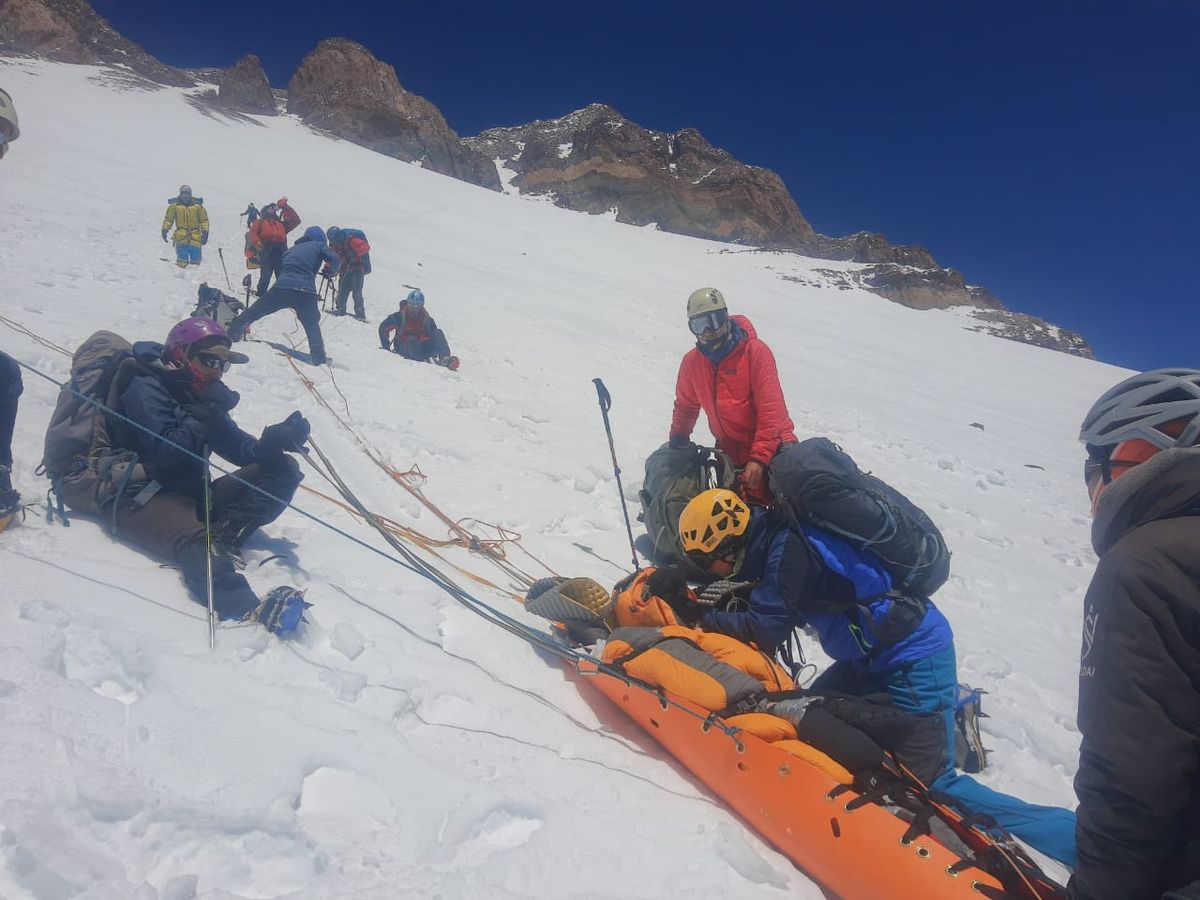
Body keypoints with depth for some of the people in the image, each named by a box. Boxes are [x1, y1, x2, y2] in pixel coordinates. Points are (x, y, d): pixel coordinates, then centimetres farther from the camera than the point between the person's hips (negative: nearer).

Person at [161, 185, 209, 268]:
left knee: (196, 260, 1)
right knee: (182, 261, -9)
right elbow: (168, 219, 14)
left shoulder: (197, 205, 7)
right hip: (181, 238, -1)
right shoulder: (174, 205, 6)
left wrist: (205, 232, 1)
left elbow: (204, 220, 12)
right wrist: (165, 230, 3)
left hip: (195, 238, 1)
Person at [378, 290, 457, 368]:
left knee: (438, 332, -17)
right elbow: (383, 328, 3)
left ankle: (444, 357, -40)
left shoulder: (426, 318, 6)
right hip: (405, 347, -3)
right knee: (411, 339, -34)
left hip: (423, 346, 3)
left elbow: (435, 336, 11)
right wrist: (387, 346, -3)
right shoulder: (400, 316, -2)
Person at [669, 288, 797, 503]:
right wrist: (677, 442, 23)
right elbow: (686, 406, 20)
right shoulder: (692, 362, 2)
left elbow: (771, 409, -17)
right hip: (731, 452, 4)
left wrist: (759, 458, -23)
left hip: (772, 448, -4)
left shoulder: (755, 351, -12)